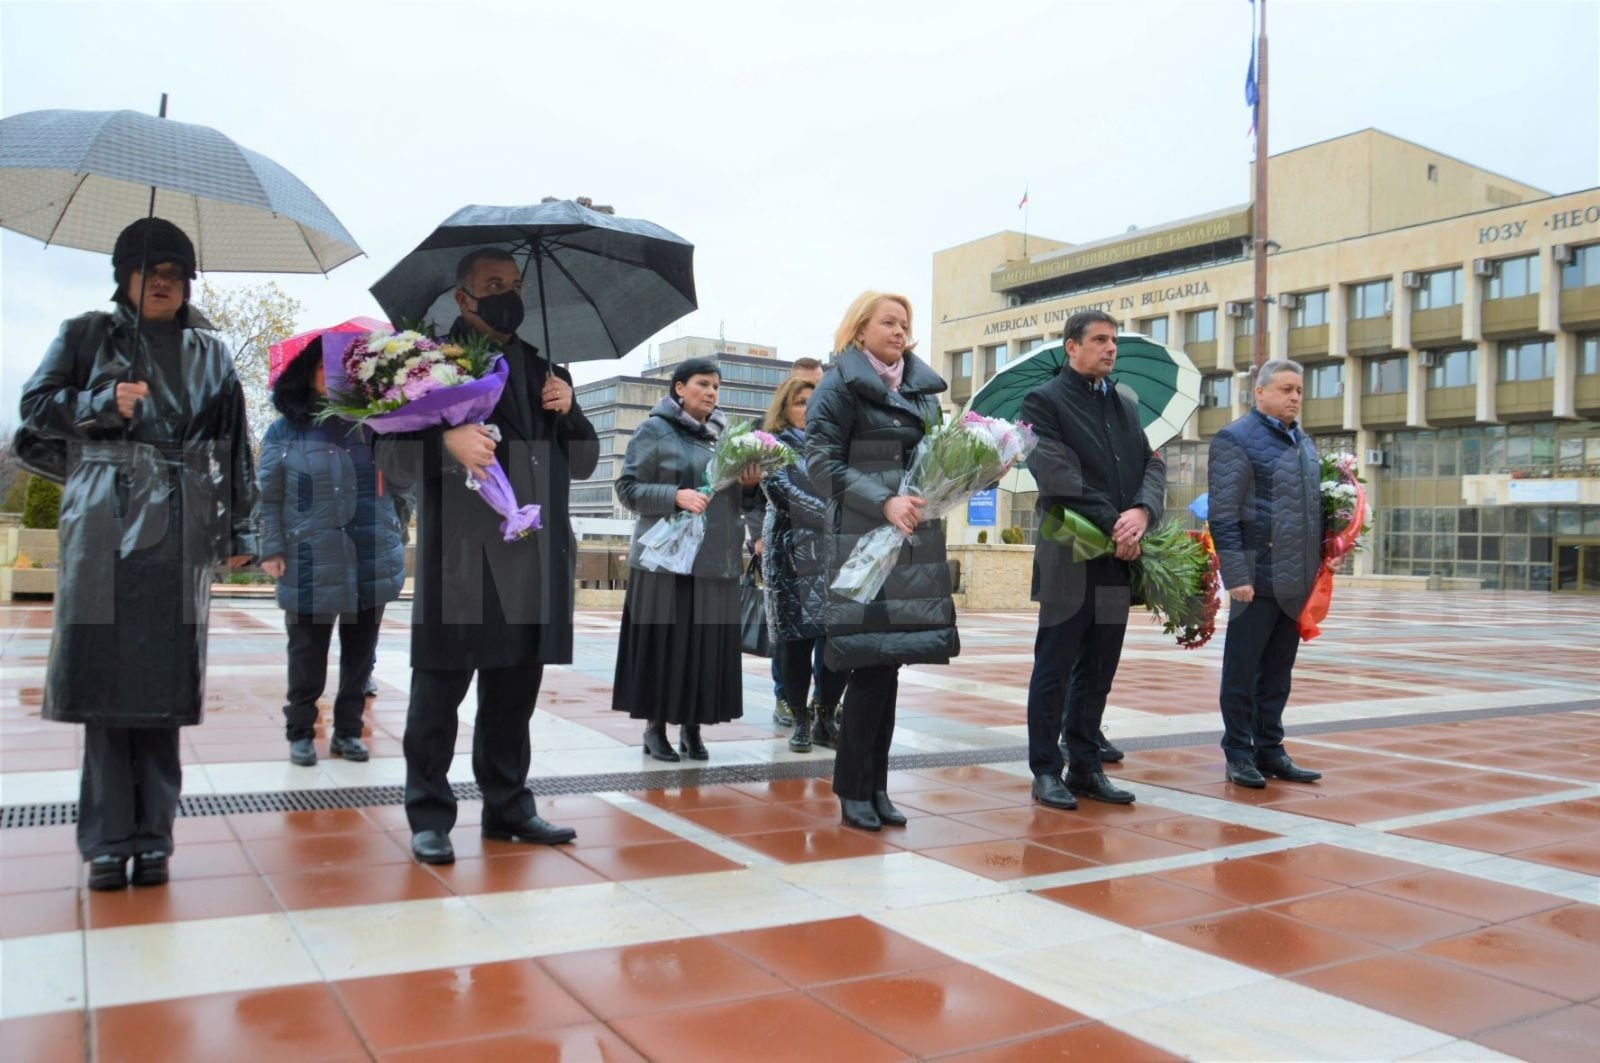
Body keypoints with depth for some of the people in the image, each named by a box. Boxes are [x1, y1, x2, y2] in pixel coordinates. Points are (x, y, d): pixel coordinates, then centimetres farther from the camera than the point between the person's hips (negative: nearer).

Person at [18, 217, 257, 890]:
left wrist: (239, 530, 7)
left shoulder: (210, 353, 16)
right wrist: (104, 404, -9)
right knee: (104, 678, -4)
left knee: (163, 684, -1)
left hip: (181, 531, 1)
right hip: (103, 525, -1)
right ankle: (108, 841, 4)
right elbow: (35, 406, 9)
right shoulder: (86, 336, 13)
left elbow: (234, 446, 13)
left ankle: (152, 837, 6)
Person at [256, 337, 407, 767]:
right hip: (311, 565, -2)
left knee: (359, 653, 9)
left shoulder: (372, 424, 8)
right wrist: (271, 550, -3)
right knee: (307, 655, 5)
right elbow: (269, 497, 3)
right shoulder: (285, 431, 4)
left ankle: (348, 730, 21)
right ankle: (300, 732, 19)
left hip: (372, 563, 2)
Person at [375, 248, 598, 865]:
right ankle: (430, 817, 14)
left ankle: (508, 807, 24)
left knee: (514, 693, 12)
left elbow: (583, 462, 18)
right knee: (439, 691, 1)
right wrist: (446, 438, -23)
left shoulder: (542, 368, 18)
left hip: (533, 556, 5)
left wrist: (568, 412, 0)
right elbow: (395, 462, -5)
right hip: (459, 559, -5)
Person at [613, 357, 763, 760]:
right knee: (663, 641, -2)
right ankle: (655, 725, 12)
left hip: (717, 558, 4)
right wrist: (675, 496, -19)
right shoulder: (655, 431, 0)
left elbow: (740, 502, 18)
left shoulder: (724, 435, 15)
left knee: (708, 644, 3)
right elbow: (627, 488, -6)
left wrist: (751, 486, -4)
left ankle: (692, 727, 14)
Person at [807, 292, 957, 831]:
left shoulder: (923, 390, 17)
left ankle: (875, 787, 16)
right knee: (873, 664, -7)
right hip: (863, 539, -6)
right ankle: (854, 791, 6)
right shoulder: (839, 387, -1)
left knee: (887, 665, 7)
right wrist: (884, 504, -19)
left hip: (918, 542, 6)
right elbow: (822, 463, -9)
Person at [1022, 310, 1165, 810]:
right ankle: (1046, 771, 10)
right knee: (1054, 669, 1)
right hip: (1070, 558, -6)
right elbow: (1060, 478, -13)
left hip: (1118, 560, 6)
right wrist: (1112, 524, -14)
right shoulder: (1044, 402, -2)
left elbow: (1153, 466, 10)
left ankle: (1086, 767, 20)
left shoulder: (1125, 406, 18)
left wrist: (1142, 512, -10)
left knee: (1098, 671, 11)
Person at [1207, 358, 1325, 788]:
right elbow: (1223, 516, -11)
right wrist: (1237, 575, -17)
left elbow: (1313, 506, 22)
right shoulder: (1236, 439, -5)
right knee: (1243, 670, 4)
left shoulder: (1303, 442, 17)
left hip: (1297, 581, 7)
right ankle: (1239, 754, 13)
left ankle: (1270, 750, 23)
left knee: (1277, 672, 13)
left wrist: (1317, 569, 11)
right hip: (1258, 578, -7)